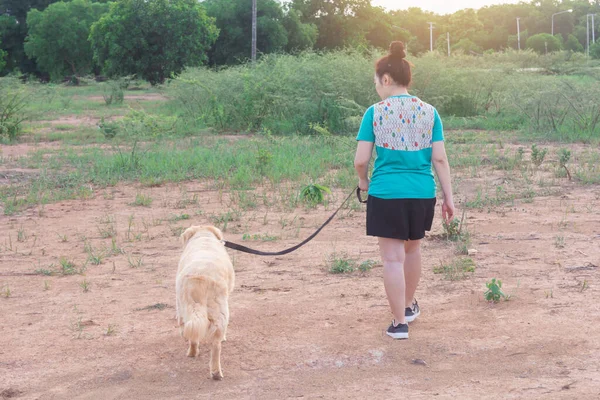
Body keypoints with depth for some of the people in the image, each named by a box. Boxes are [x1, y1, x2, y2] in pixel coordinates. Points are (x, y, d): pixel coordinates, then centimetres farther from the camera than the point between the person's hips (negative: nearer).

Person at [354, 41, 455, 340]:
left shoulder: (375, 113, -4)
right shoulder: (429, 112, 3)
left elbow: (361, 160, -5)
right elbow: (440, 159, 1)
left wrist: (363, 181, 15)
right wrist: (449, 197, 6)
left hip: (386, 194, -4)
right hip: (422, 194, 4)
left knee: (392, 257, 3)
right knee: (413, 249, 23)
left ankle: (400, 322, 6)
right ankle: (409, 306, 41)